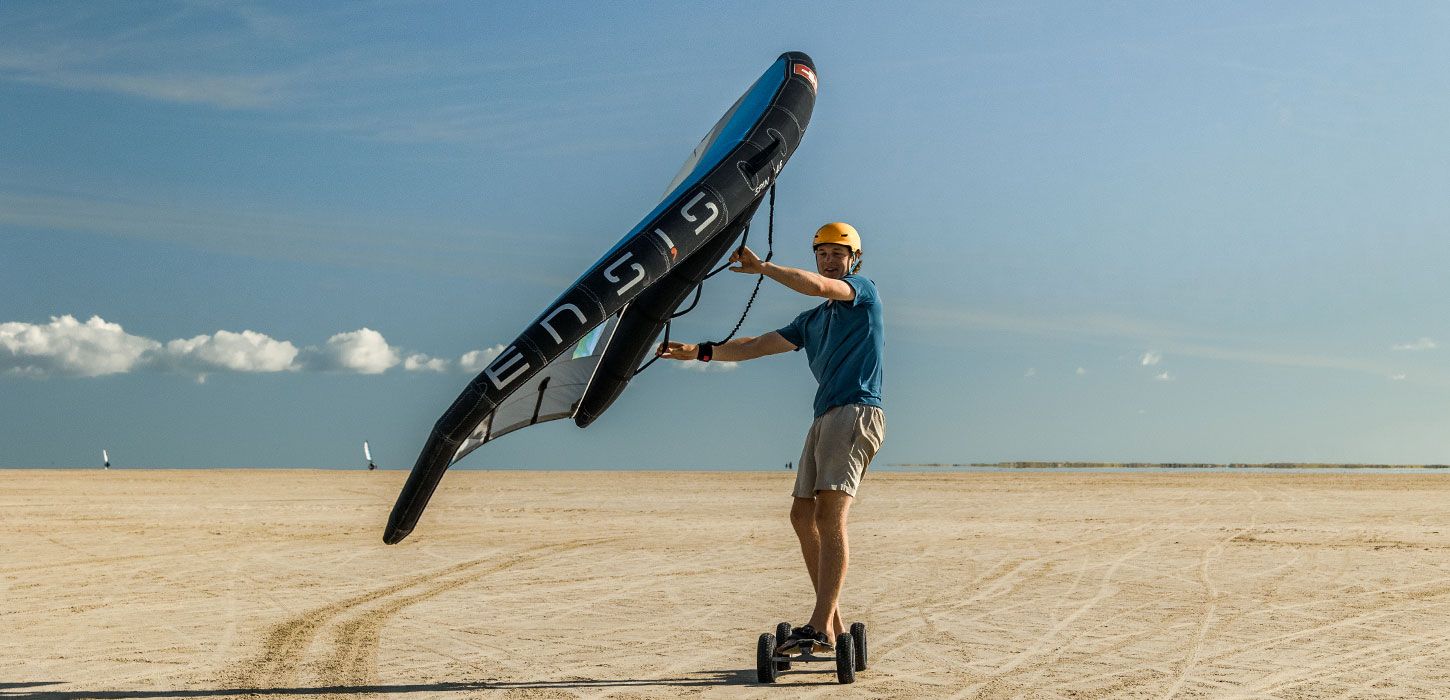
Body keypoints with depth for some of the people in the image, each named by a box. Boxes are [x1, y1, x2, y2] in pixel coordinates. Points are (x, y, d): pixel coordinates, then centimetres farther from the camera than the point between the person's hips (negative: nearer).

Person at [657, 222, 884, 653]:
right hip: (825, 418, 9)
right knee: (802, 514, 5)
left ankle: (821, 628, -26)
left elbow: (817, 285, -16)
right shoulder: (813, 320, 27)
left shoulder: (864, 292, 4)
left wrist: (761, 267, -8)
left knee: (830, 513, -20)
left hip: (857, 412, -9)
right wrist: (700, 352, 19)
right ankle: (832, 622, 9)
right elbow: (757, 346, 26)